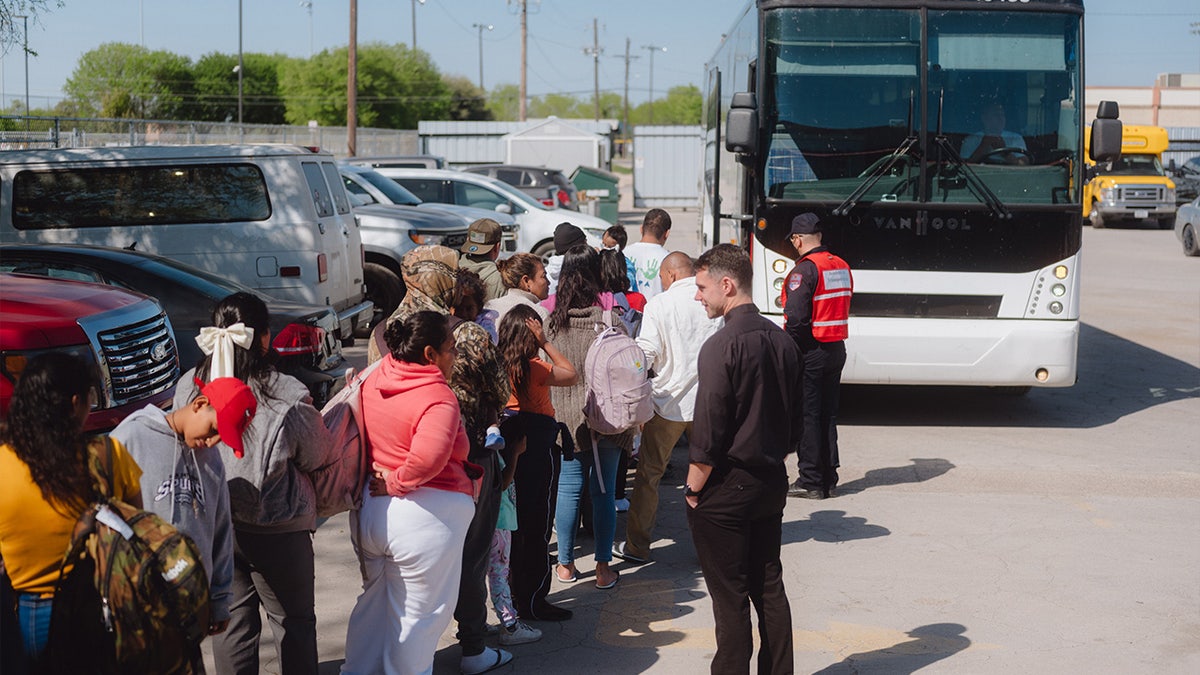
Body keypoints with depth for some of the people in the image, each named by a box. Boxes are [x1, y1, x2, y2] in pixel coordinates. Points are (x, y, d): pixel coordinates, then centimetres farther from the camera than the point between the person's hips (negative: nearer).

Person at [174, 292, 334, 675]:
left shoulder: (189, 388, -7)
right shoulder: (288, 398, -19)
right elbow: (317, 456, -5)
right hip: (277, 531, -4)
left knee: (231, 622, 16)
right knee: (294, 622, 14)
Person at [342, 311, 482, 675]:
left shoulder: (373, 381, 3)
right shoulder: (439, 398, -21)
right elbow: (428, 458, -35)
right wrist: (397, 483, -19)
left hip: (371, 507, 8)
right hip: (426, 515, -8)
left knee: (375, 600, 26)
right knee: (417, 615, 9)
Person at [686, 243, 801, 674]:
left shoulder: (722, 346, -19)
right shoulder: (782, 340, 4)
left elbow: (709, 432, -19)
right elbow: (794, 421, 11)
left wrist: (693, 489, -9)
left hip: (726, 489, -7)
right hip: (772, 483, 7)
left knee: (729, 596, 2)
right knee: (769, 587, 16)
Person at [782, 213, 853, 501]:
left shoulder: (805, 269, -16)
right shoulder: (842, 267, 9)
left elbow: (796, 317, -21)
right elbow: (841, 309, 13)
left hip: (810, 351, -8)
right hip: (837, 350, 8)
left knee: (807, 416, -1)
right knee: (828, 415, 13)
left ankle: (810, 482, 3)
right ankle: (829, 479, 17)